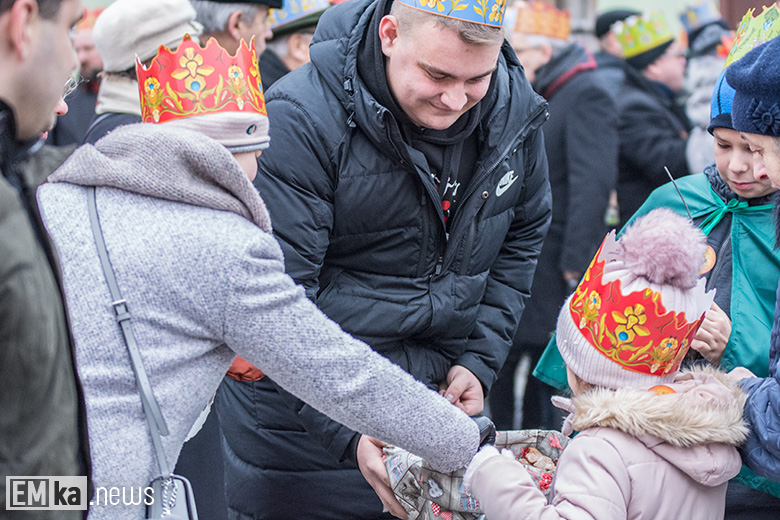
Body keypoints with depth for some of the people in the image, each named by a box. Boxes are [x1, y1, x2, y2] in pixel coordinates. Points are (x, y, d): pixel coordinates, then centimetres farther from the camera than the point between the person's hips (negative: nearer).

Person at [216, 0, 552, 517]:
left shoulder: (516, 111, -6)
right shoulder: (300, 120, -23)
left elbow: (522, 238, 12)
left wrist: (480, 360, 1)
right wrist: (348, 433, -30)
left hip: (443, 400, 4)